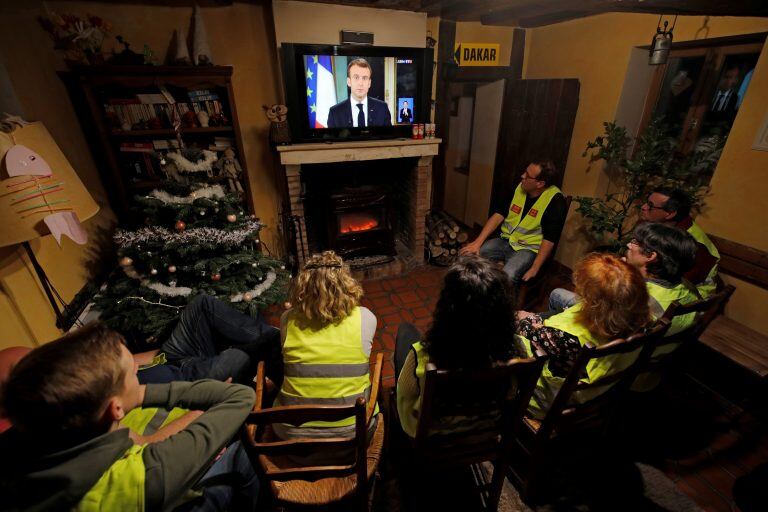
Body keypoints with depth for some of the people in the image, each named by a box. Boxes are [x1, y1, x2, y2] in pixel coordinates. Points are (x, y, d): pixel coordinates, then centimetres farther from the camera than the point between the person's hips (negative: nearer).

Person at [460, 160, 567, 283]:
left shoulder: (555, 200, -15)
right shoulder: (518, 187, 0)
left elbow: (549, 239, -16)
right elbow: (498, 215, -2)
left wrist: (534, 269, -21)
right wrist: (477, 242, -11)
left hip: (528, 249, -5)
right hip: (505, 241, 5)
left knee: (507, 277, -33)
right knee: (469, 255, -14)